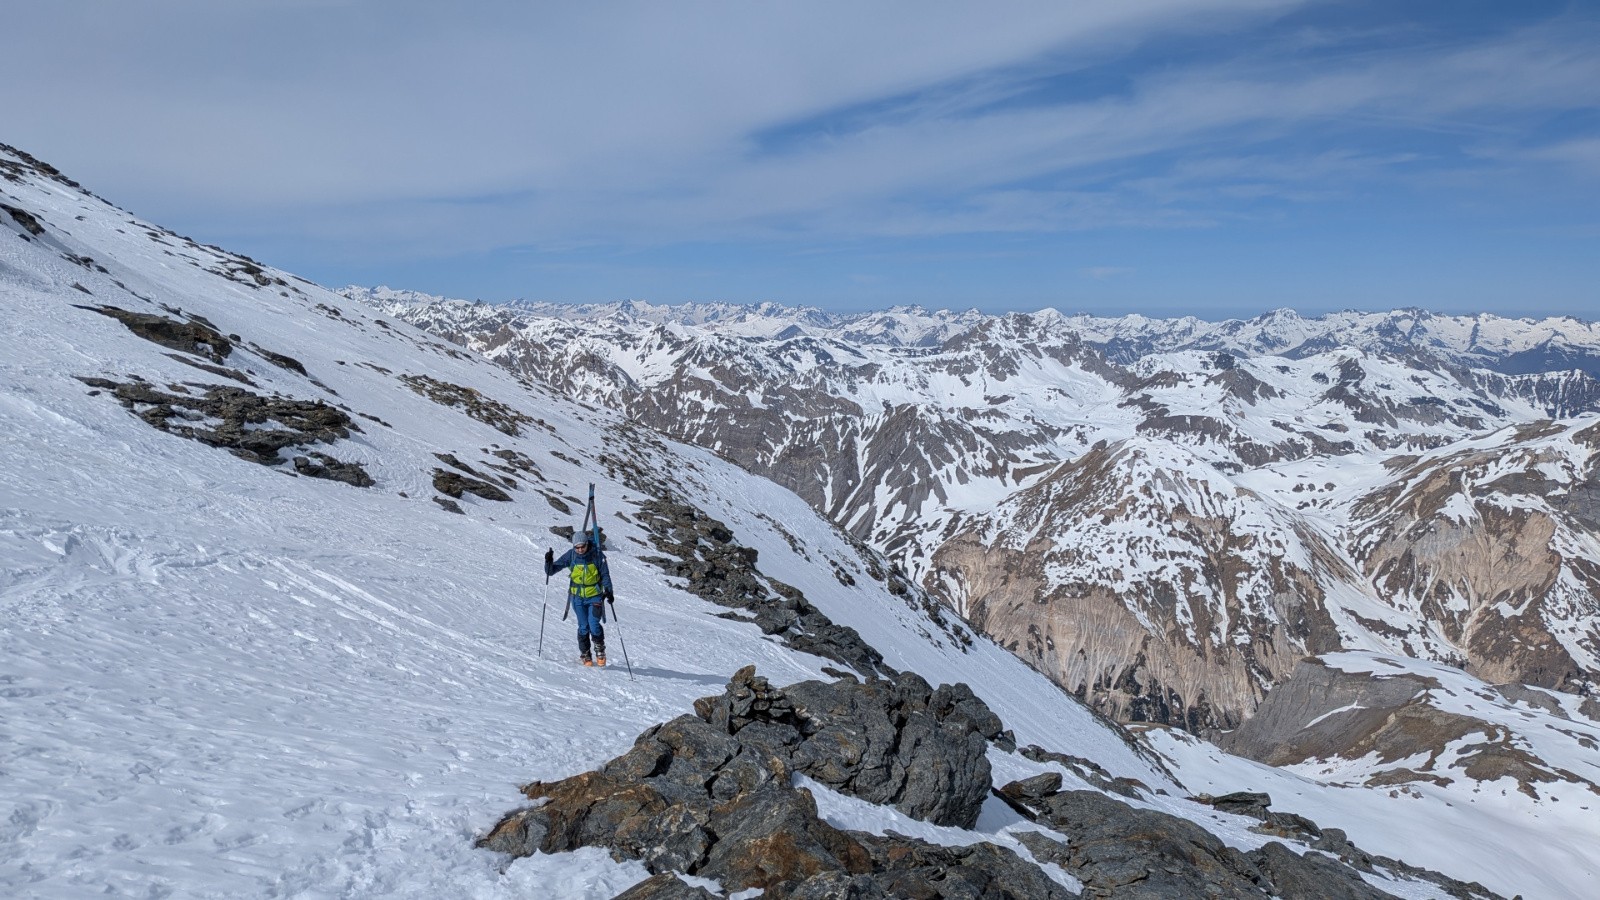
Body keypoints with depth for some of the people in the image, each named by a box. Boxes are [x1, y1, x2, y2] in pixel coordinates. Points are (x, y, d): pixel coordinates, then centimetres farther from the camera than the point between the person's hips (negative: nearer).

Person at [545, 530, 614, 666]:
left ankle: (600, 650, 12)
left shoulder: (597, 554, -11)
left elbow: (605, 574, -3)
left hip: (595, 595, -1)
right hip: (578, 596, 2)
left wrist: (608, 590, -17)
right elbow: (552, 570, -4)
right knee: (583, 627, 1)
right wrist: (549, 562, -25)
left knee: (594, 624, -13)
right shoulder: (571, 555, -7)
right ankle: (584, 654, 19)